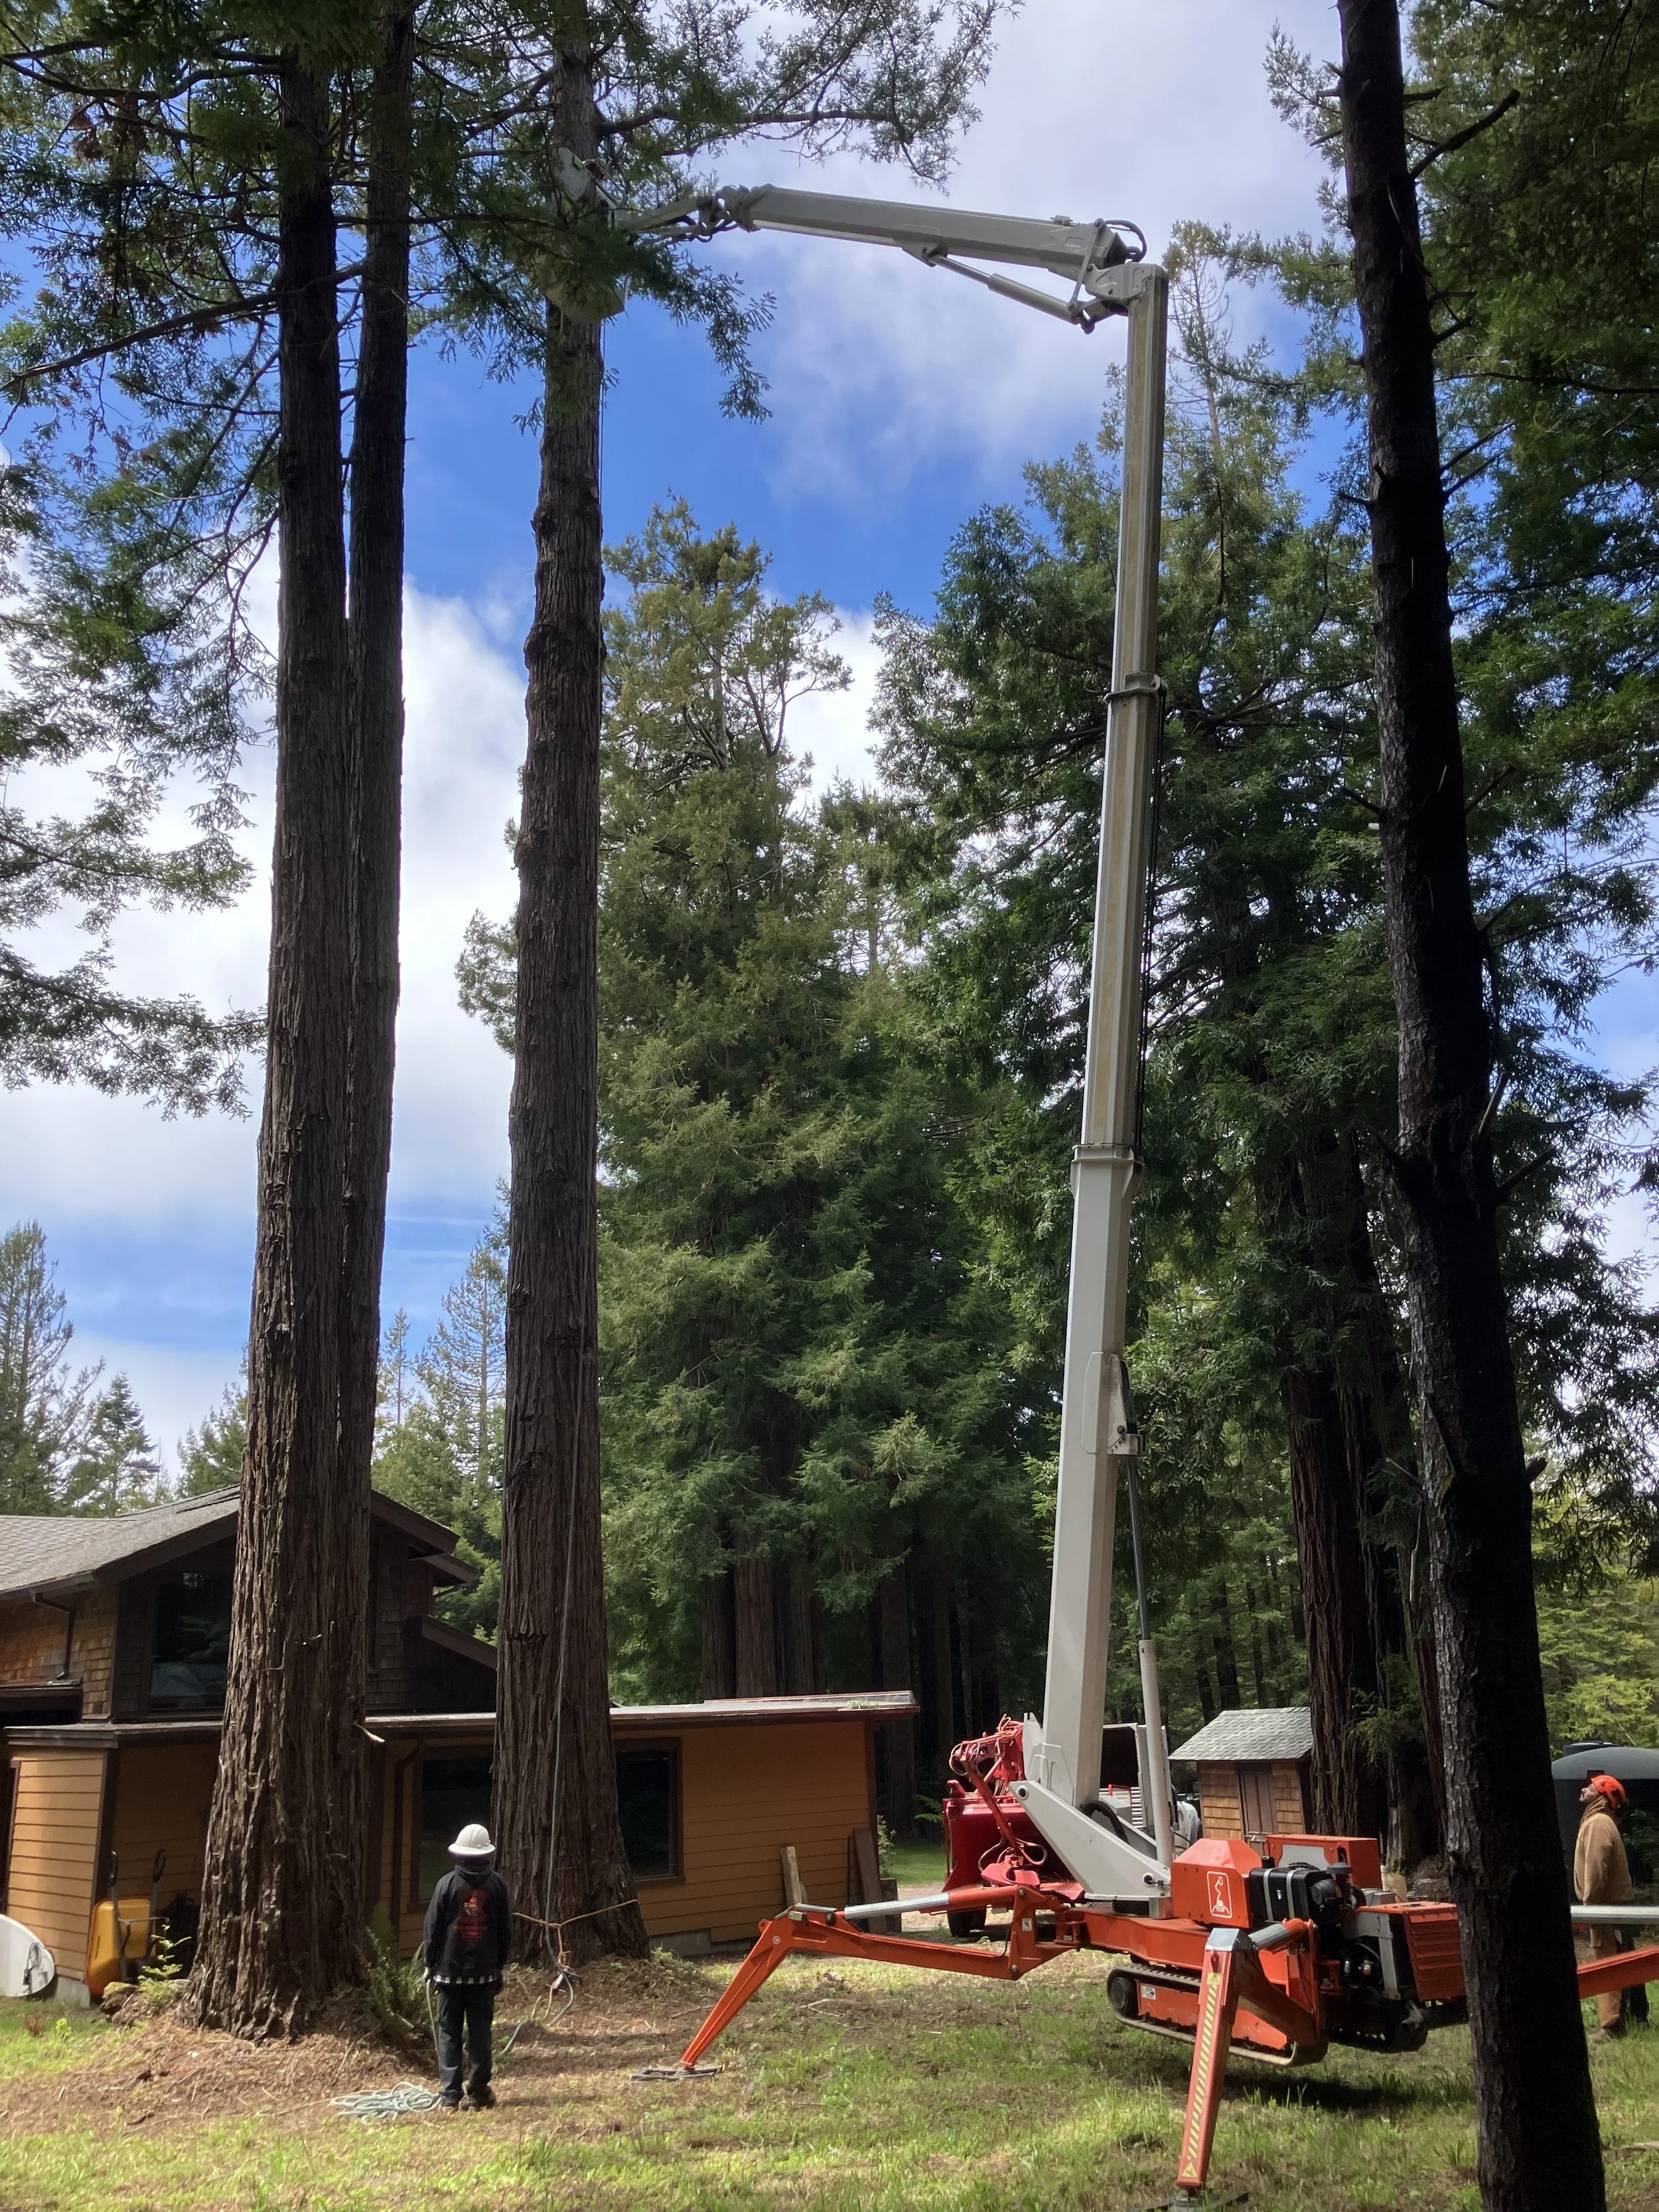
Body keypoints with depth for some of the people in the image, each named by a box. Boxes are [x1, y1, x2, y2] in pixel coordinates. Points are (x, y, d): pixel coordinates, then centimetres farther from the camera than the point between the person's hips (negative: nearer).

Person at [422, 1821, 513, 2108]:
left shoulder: (447, 1884, -5)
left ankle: (449, 2095, 3)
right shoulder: (497, 1885, -1)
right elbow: (506, 1930, 4)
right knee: (480, 2031, 9)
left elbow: (432, 1928, -2)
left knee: (449, 2032, 6)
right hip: (484, 1970, 1)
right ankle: (479, 2093, 11)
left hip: (450, 1969, -1)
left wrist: (430, 1963, 8)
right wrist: (500, 1964, 14)